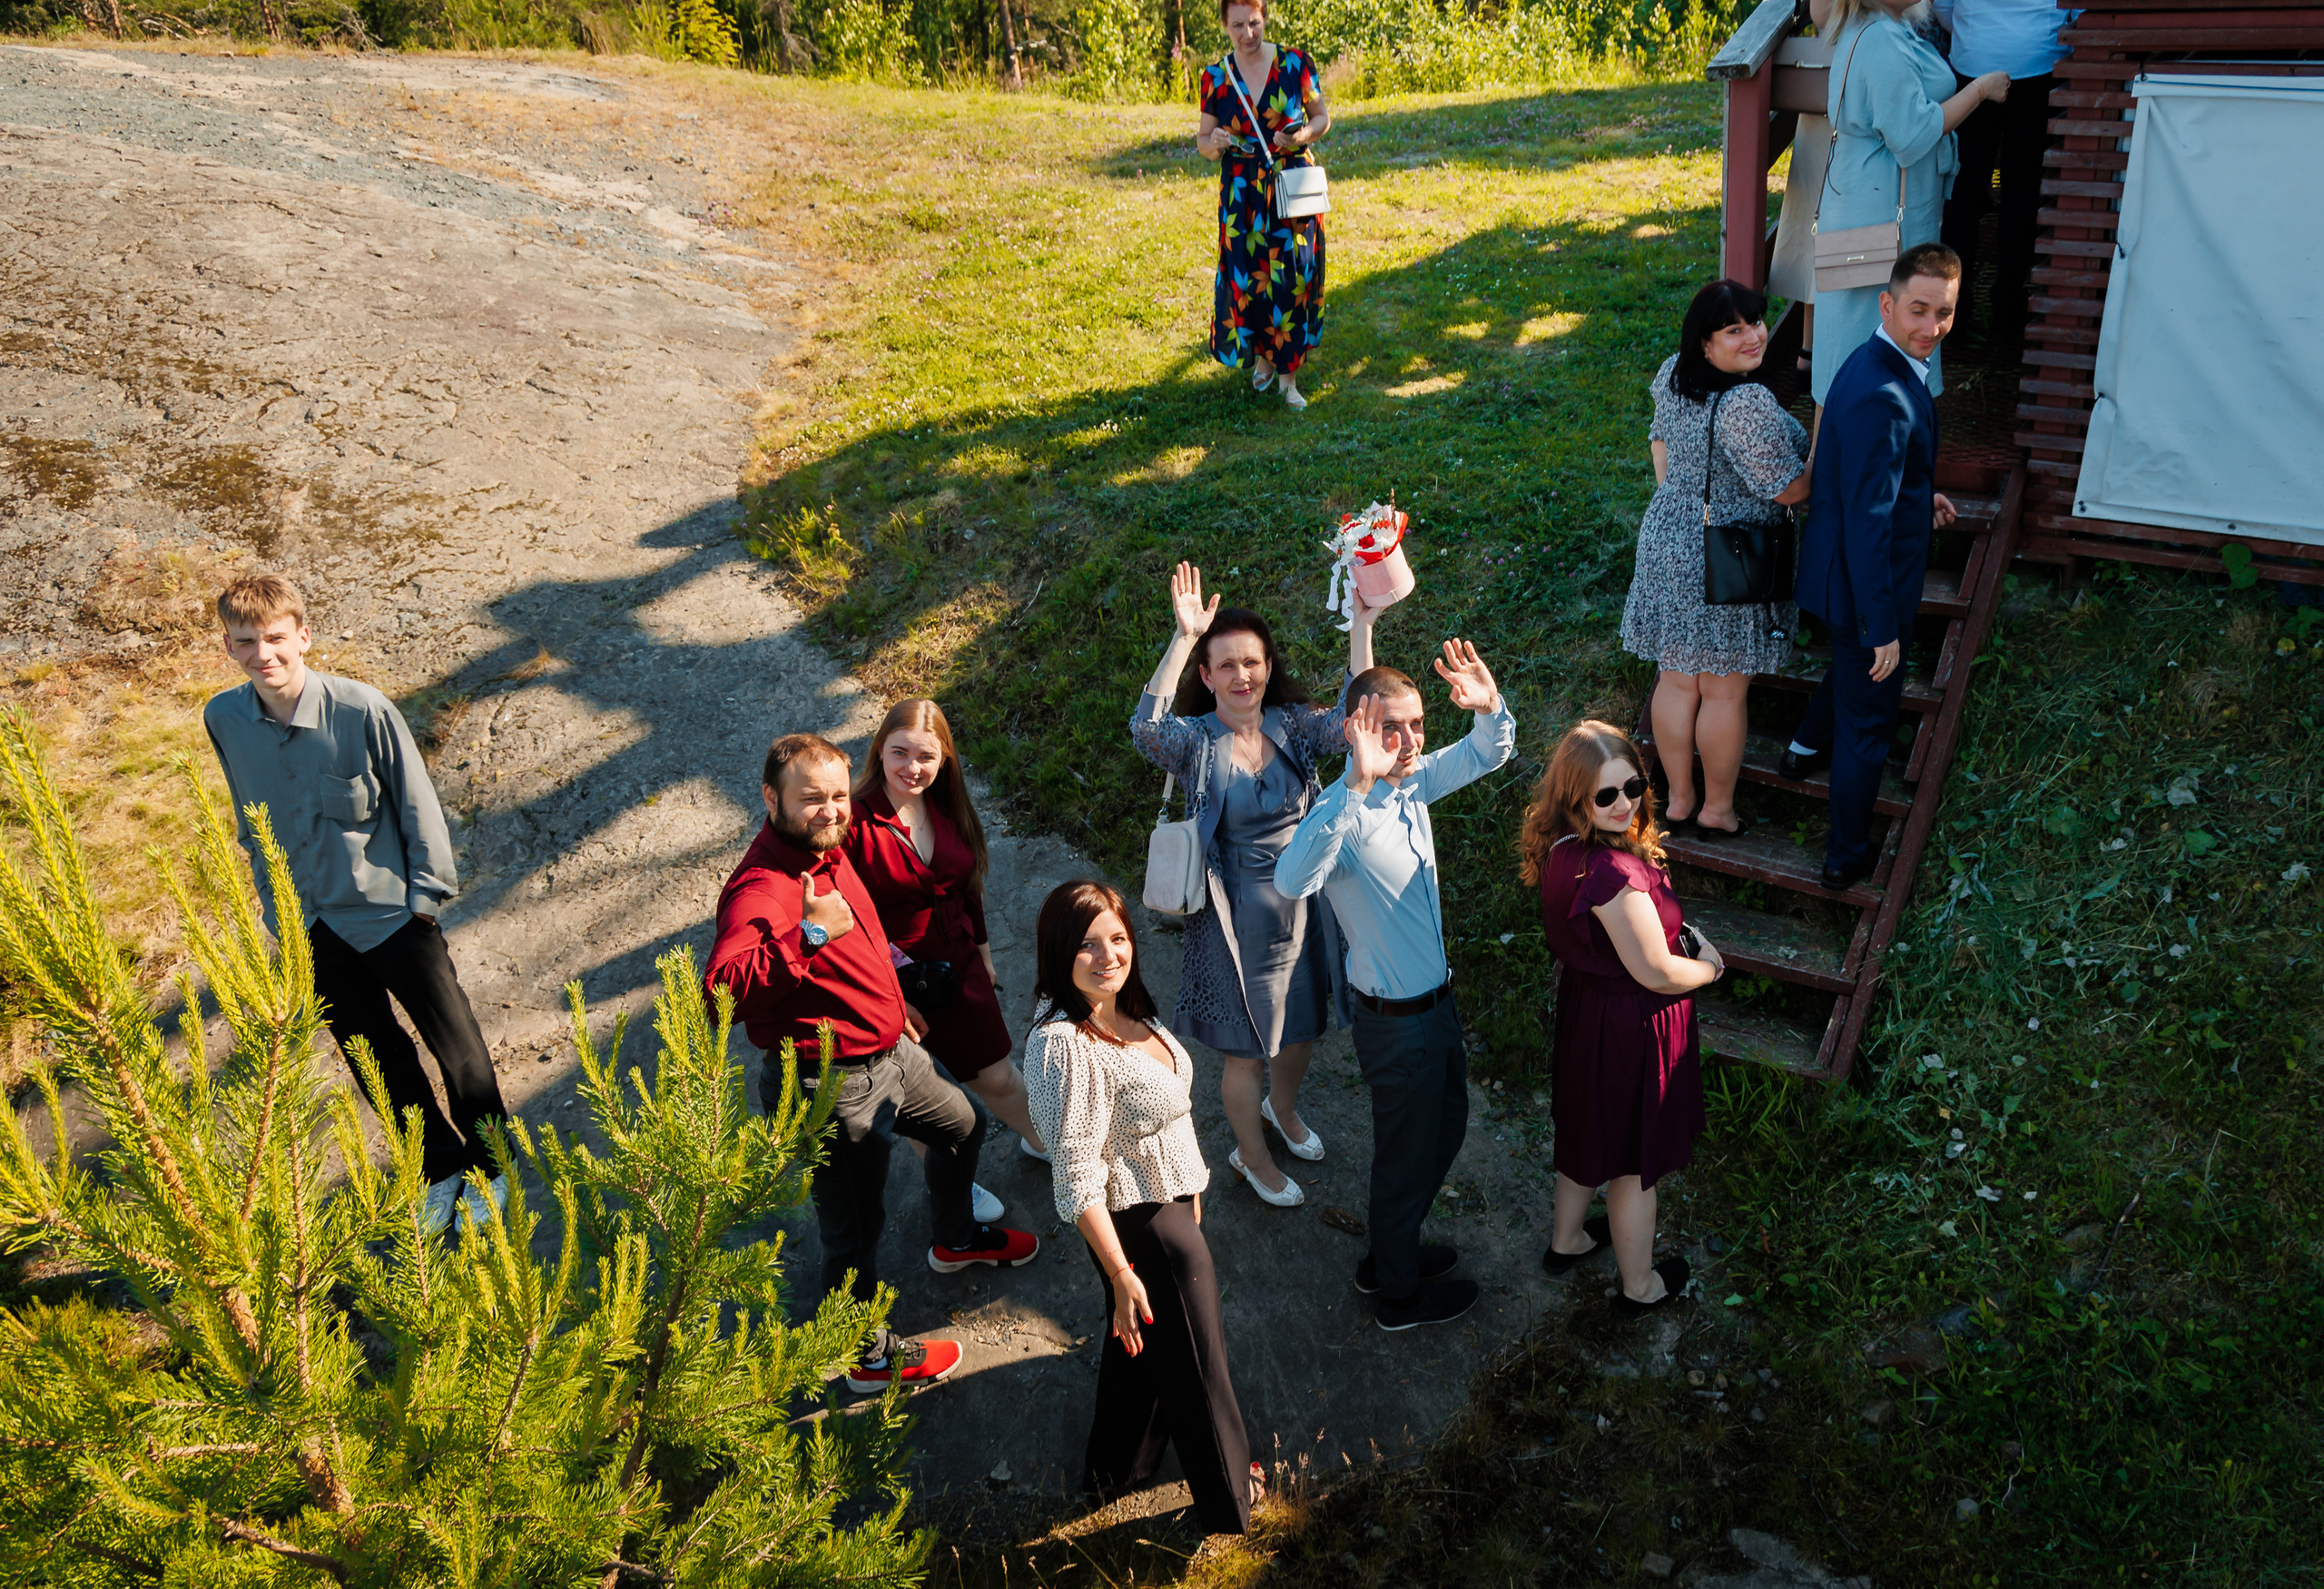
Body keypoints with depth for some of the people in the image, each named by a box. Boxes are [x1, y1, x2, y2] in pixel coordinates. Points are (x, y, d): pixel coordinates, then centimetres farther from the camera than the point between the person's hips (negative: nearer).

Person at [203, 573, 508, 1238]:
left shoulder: (362, 709, -20)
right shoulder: (223, 719, -7)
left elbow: (416, 802, -10)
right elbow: (248, 816, 10)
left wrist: (427, 891, -7)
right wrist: (273, 894, 12)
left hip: (388, 909, -4)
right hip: (308, 924, 4)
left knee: (457, 1045, 5)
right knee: (376, 1058, 16)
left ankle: (485, 1167, 29)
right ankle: (440, 1168, 36)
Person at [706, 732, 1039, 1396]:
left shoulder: (829, 853, 1)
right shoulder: (761, 888, -30)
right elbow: (722, 991, -46)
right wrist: (808, 935, -47)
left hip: (892, 1055, 10)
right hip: (834, 1089, -10)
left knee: (963, 1127, 30)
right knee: (855, 1229, 8)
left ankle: (955, 1239, 58)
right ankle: (869, 1357, 32)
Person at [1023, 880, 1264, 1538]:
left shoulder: (1120, 1009, -5)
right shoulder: (1064, 1045, -32)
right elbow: (1078, 1177, -28)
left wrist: (1190, 1185, 18)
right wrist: (1121, 1273, -24)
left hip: (1170, 1198, 9)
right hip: (1141, 1225, -9)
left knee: (1140, 1348, 29)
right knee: (1194, 1356, 14)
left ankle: (1117, 1466, 53)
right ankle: (1226, 1495, 40)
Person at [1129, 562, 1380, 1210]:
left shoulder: (1293, 726, -4)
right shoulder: (1197, 743, -14)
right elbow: (1148, 727, -36)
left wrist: (1362, 626, -29)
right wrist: (1183, 638, -42)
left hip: (1303, 908, 4)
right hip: (1237, 918, -4)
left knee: (1301, 1028, 25)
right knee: (1247, 1048, 10)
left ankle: (1283, 1108, 56)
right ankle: (1252, 1155, 37)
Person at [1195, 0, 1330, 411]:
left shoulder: (1295, 64, -3)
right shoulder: (1215, 79, 0)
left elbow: (1322, 116, 6)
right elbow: (1202, 141, 8)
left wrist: (1301, 137, -15)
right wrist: (1214, 144, -16)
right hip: (1242, 195, 1)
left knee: (1293, 281, -5)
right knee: (1248, 281, -2)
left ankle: (1288, 376, 8)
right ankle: (1261, 356, 27)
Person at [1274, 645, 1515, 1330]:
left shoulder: (1413, 782, -5)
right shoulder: (1346, 814, -30)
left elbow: (1487, 754, 7)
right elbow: (1293, 879, -50)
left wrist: (1488, 706, -17)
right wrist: (1354, 785, -58)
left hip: (1436, 999, 9)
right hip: (1397, 1021, -9)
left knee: (1447, 1126, 27)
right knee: (1407, 1155, 13)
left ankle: (1391, 1253, 49)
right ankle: (1400, 1294, 38)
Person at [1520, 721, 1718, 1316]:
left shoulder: (1563, 850, -7)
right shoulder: (1614, 873, -35)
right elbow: (1657, 972, -27)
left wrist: (1685, 941, 10)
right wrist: (1711, 966, -6)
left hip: (1584, 1006, 8)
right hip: (1632, 1028, -8)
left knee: (1588, 1135, 30)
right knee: (1634, 1163, 15)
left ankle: (1567, 1240, 53)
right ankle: (1640, 1285, 38)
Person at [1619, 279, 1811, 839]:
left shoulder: (1672, 374, -2)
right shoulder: (1746, 405, -27)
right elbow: (1790, 489, -19)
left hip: (1667, 542, 8)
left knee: (1676, 679, 17)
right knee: (1724, 691, 9)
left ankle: (1678, 798, 31)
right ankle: (1717, 810, 25)